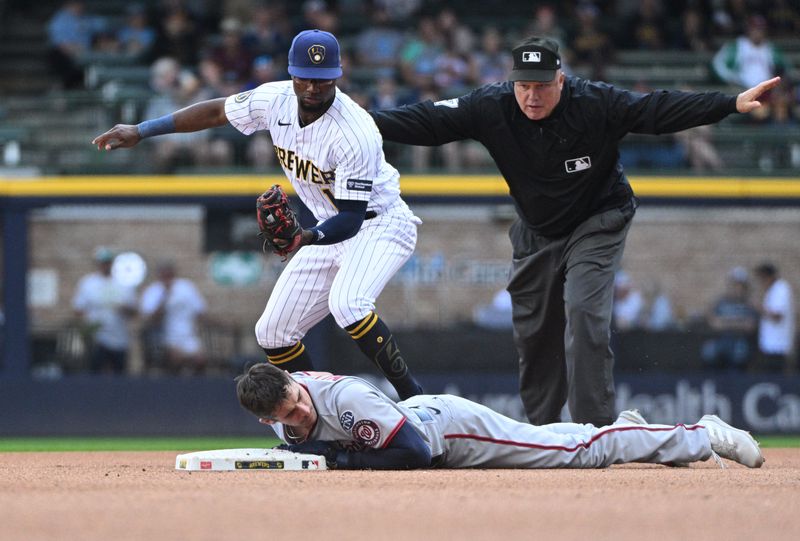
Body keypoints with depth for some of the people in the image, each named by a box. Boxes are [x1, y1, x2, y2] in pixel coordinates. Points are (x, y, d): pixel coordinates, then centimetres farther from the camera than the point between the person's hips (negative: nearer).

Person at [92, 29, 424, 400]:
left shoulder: (354, 133, -31)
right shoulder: (276, 100, -11)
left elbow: (352, 217, -30)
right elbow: (217, 111, 6)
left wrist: (305, 239, -48)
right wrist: (140, 131, 5)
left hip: (379, 223, -8)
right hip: (330, 230, 8)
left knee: (346, 303, -36)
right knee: (273, 333, 4)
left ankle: (412, 398, -27)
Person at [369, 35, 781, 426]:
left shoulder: (596, 104, -24)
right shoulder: (492, 108, -17)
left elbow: (660, 109, -27)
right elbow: (428, 121, -16)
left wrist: (733, 104, -34)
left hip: (597, 226, -4)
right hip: (536, 232, 4)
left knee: (584, 314, -21)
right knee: (532, 330, 7)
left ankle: (595, 430, -19)